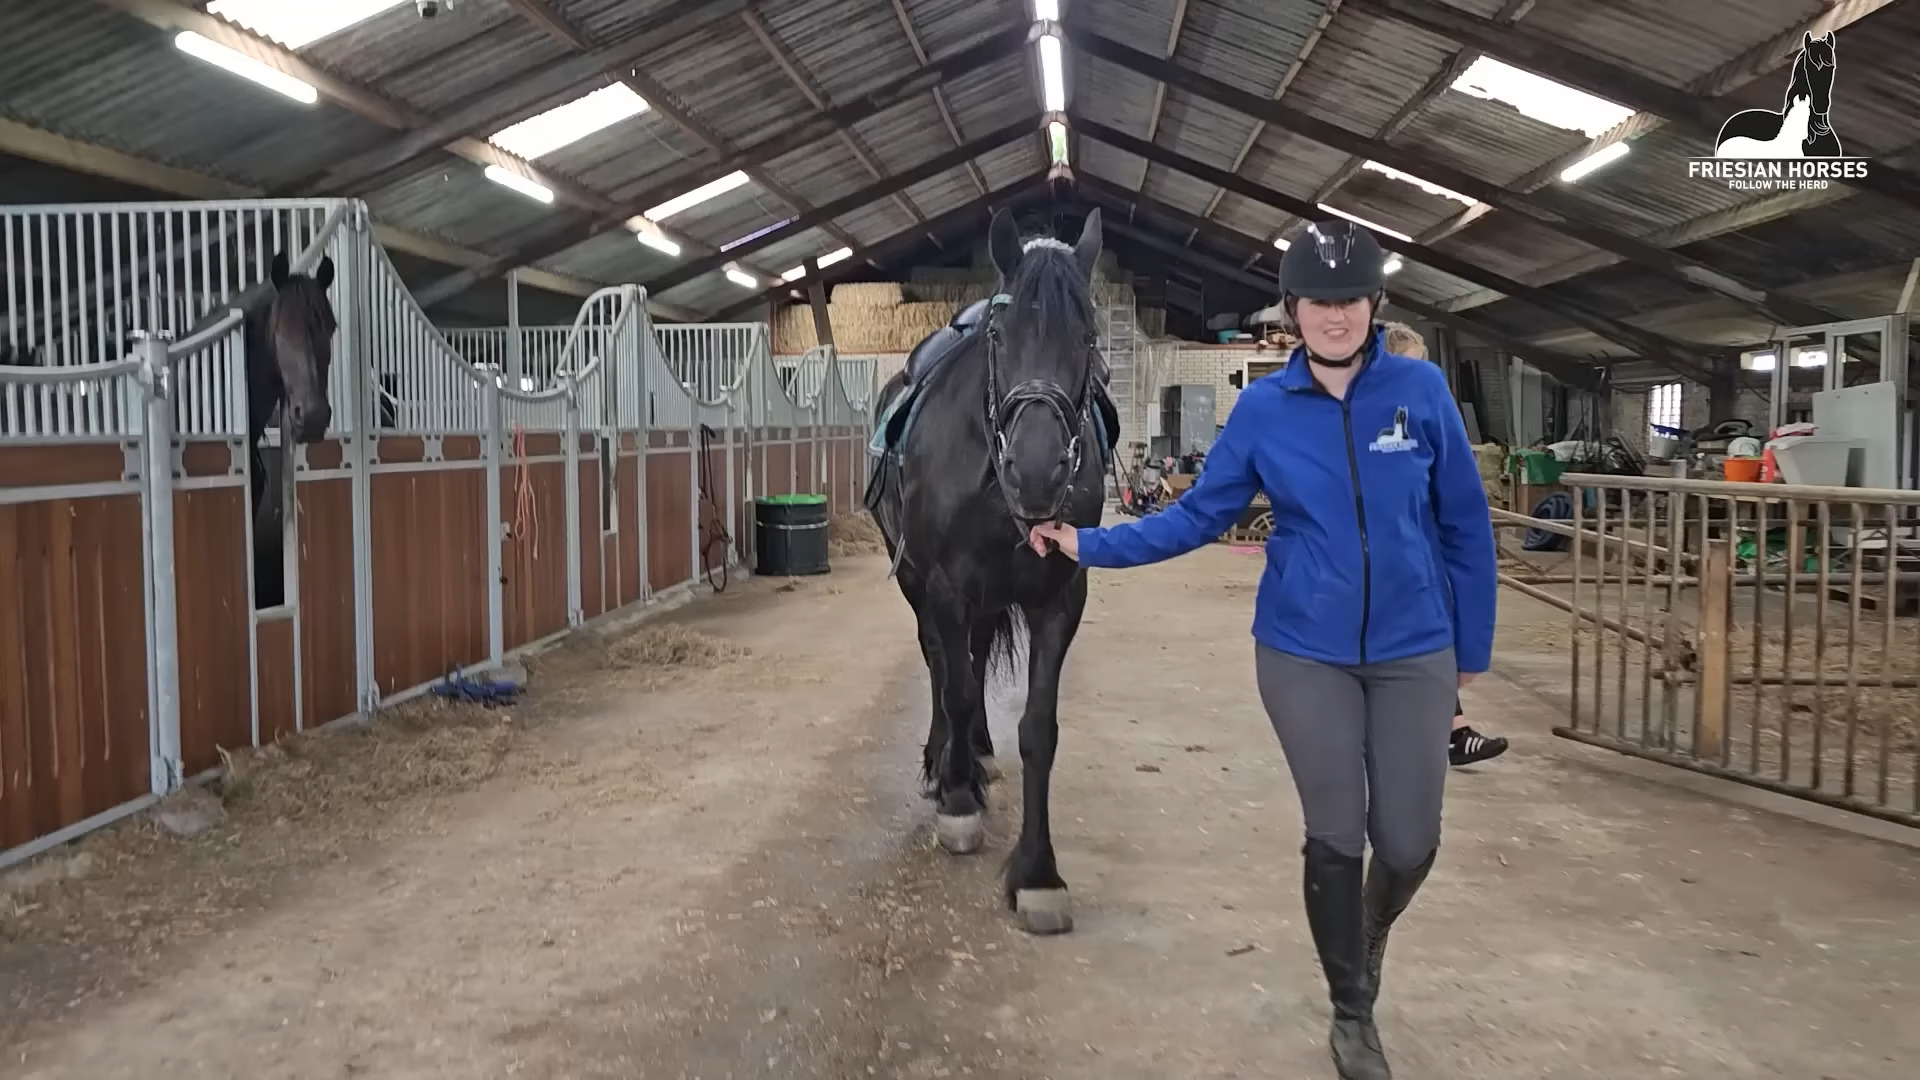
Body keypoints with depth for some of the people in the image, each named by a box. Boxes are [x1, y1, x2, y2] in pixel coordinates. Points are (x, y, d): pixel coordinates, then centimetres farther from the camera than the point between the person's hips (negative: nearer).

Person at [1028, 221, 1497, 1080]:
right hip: (1305, 656, 0)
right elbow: (1197, 518, 0)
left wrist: (1473, 650, 4)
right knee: (1336, 838, 7)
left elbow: (1464, 528, 0)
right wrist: (1090, 545, -9)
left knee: (1409, 843, 6)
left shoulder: (1422, 390, -7)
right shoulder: (1262, 409, -5)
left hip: (1414, 654, 1)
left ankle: (1369, 941, 43)